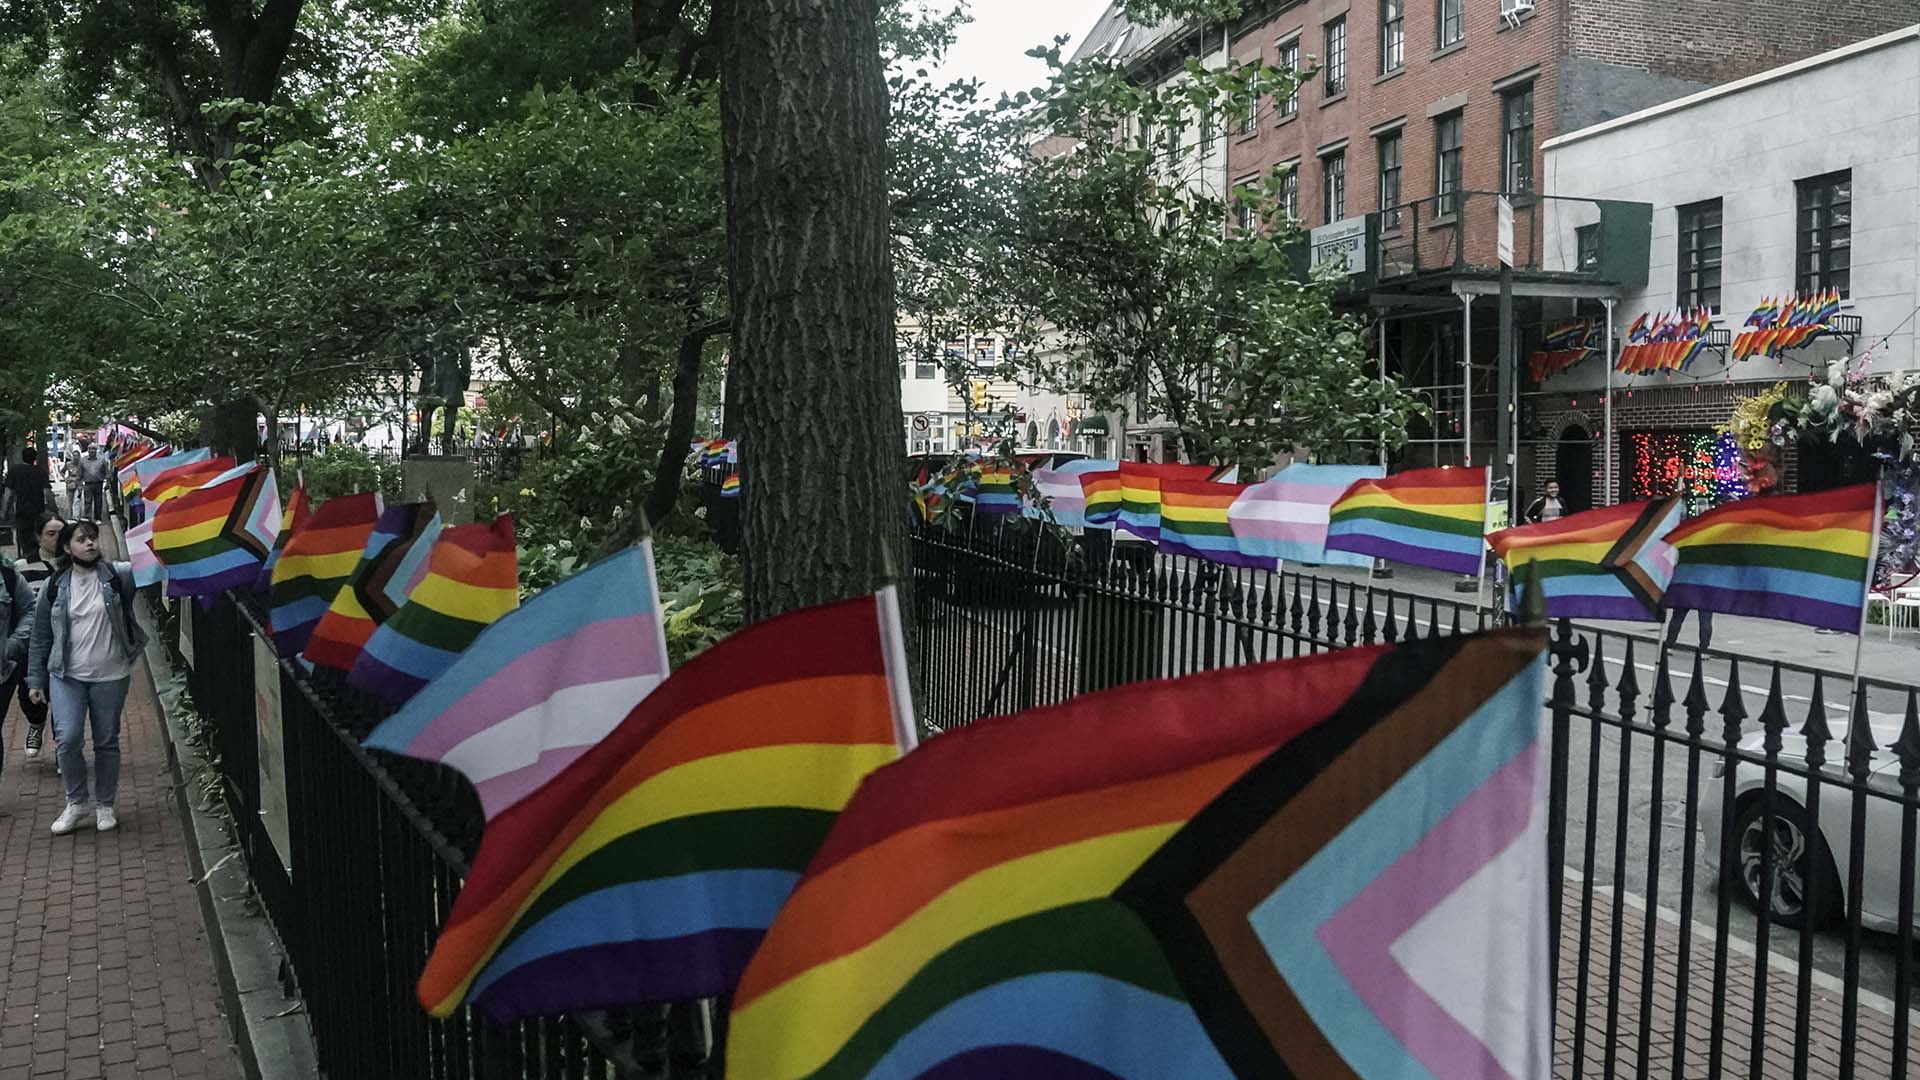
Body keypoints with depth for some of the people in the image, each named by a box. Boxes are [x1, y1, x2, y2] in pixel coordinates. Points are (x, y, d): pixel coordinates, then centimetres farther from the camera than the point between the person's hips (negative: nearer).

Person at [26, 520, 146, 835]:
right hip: (67, 677, 0)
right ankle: (76, 802, 9)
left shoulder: (117, 575, -2)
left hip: (110, 676, 0)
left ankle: (104, 805, 25)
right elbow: (41, 637, 6)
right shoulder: (55, 586, 1)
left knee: (107, 742, 9)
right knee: (67, 739, -12)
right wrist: (36, 680, 6)